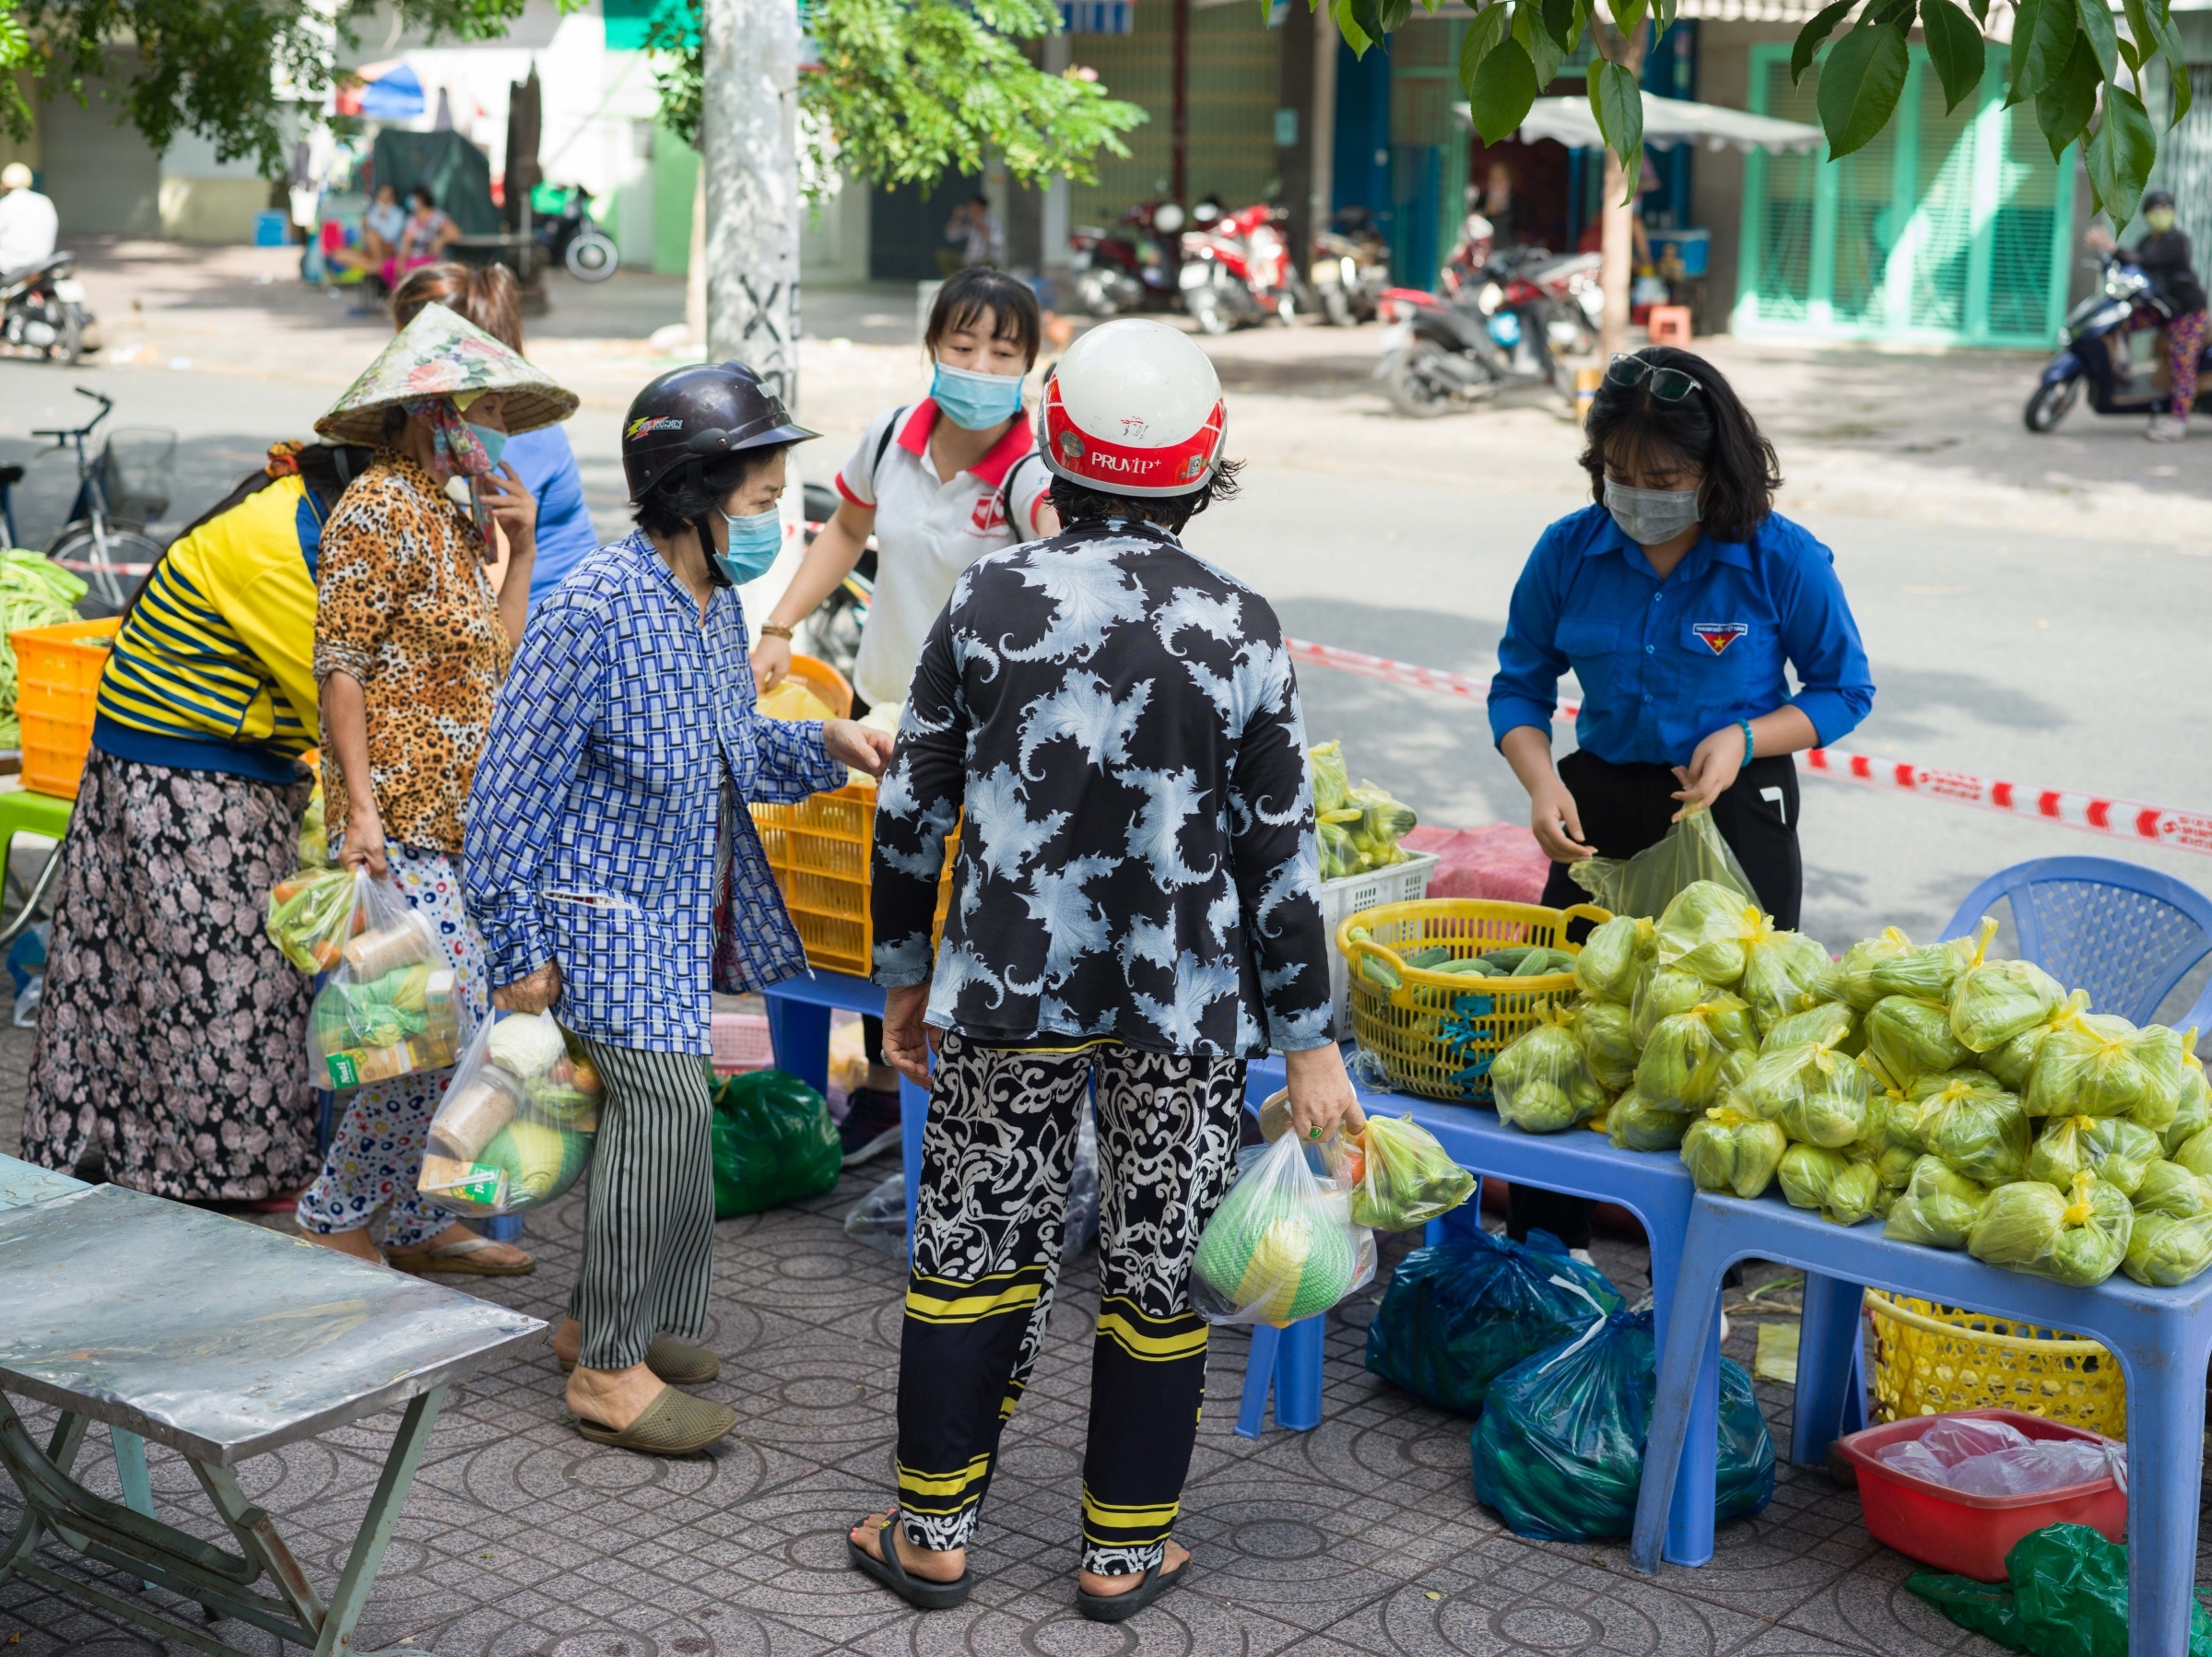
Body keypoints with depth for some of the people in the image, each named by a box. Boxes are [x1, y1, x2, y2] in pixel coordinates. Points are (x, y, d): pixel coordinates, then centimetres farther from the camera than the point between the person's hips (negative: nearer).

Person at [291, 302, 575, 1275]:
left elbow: (495, 659, 16)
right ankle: (332, 1220, 2)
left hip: (455, 819, 9)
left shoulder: (453, 520, 17)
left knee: (458, 1026, 9)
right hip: (399, 817, -9)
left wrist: (520, 548, 9)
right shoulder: (381, 509, -10)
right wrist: (360, 807, -19)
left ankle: (419, 1223, 18)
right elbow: (339, 666, -14)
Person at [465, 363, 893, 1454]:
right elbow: (513, 787, -17)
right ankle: (610, 1373, -6)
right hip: (607, 908, -9)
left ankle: (602, 1319, 30)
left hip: (685, 910, 9)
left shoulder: (717, 605, 6)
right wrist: (521, 949, -16)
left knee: (653, 1103, 13)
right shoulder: (596, 608, -20)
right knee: (665, 1097, -16)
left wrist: (826, 744, 1)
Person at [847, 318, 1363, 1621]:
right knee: (1159, 1267, 11)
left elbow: (913, 811, 1)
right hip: (1187, 1005, 0)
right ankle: (1126, 1549, 22)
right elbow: (1280, 851, -4)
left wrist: (905, 976, 14)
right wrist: (1312, 1042, 3)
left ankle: (934, 1530, 23)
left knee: (976, 1252, 13)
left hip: (1011, 984, 1)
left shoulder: (990, 603, -5)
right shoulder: (1241, 630, -7)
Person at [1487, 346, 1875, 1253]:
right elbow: (1519, 684, 4)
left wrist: (1746, 738, -17)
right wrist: (1543, 784, -14)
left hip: (1736, 818, -2)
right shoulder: (1569, 550, -5)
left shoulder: (1782, 560, -11)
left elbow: (1846, 690, 0)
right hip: (1603, 810, 3)